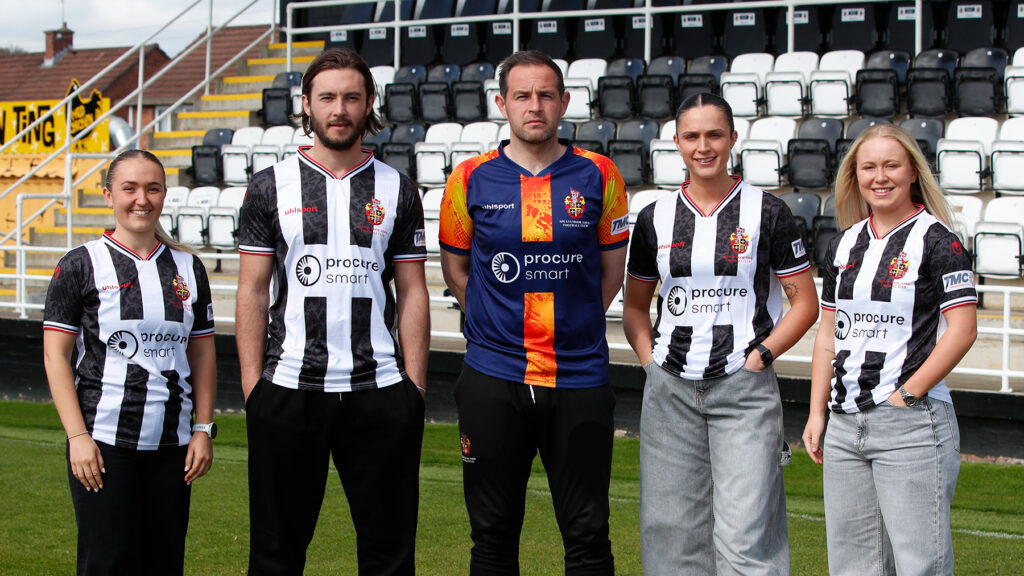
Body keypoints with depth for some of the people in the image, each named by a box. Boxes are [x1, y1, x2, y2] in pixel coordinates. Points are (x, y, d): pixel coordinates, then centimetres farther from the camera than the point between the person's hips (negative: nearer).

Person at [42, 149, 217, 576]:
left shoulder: (187, 268, 11)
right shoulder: (81, 265, 0)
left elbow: (203, 353, 14)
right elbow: (55, 355, -3)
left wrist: (203, 429, 6)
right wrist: (77, 436, -10)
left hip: (171, 443, 4)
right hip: (103, 442, -3)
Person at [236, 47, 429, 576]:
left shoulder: (396, 191, 8)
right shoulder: (271, 187, 6)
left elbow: (413, 294, 8)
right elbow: (252, 292, 4)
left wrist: (414, 387, -1)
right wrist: (252, 384, -3)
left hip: (380, 391, 1)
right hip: (287, 390, 0)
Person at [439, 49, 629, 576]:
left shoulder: (598, 176, 1)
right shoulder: (472, 179, 2)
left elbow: (612, 270, 12)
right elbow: (455, 269, 14)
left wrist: (573, 325, 8)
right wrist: (496, 321, 8)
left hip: (579, 379, 0)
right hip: (493, 378, 0)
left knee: (587, 534, 3)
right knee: (493, 533, 8)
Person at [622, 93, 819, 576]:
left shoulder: (767, 212, 1)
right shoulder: (655, 218, 9)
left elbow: (804, 304, 4)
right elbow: (635, 305, 19)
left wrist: (759, 357, -6)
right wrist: (648, 358, 3)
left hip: (744, 389, -3)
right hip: (670, 389, 3)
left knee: (744, 535, -9)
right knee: (671, 527, 4)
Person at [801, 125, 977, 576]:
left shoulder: (935, 239, -5)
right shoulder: (844, 245, 14)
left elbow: (962, 330, -11)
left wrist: (907, 394, -13)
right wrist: (817, 413, 11)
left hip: (912, 422, -6)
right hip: (844, 425, 6)